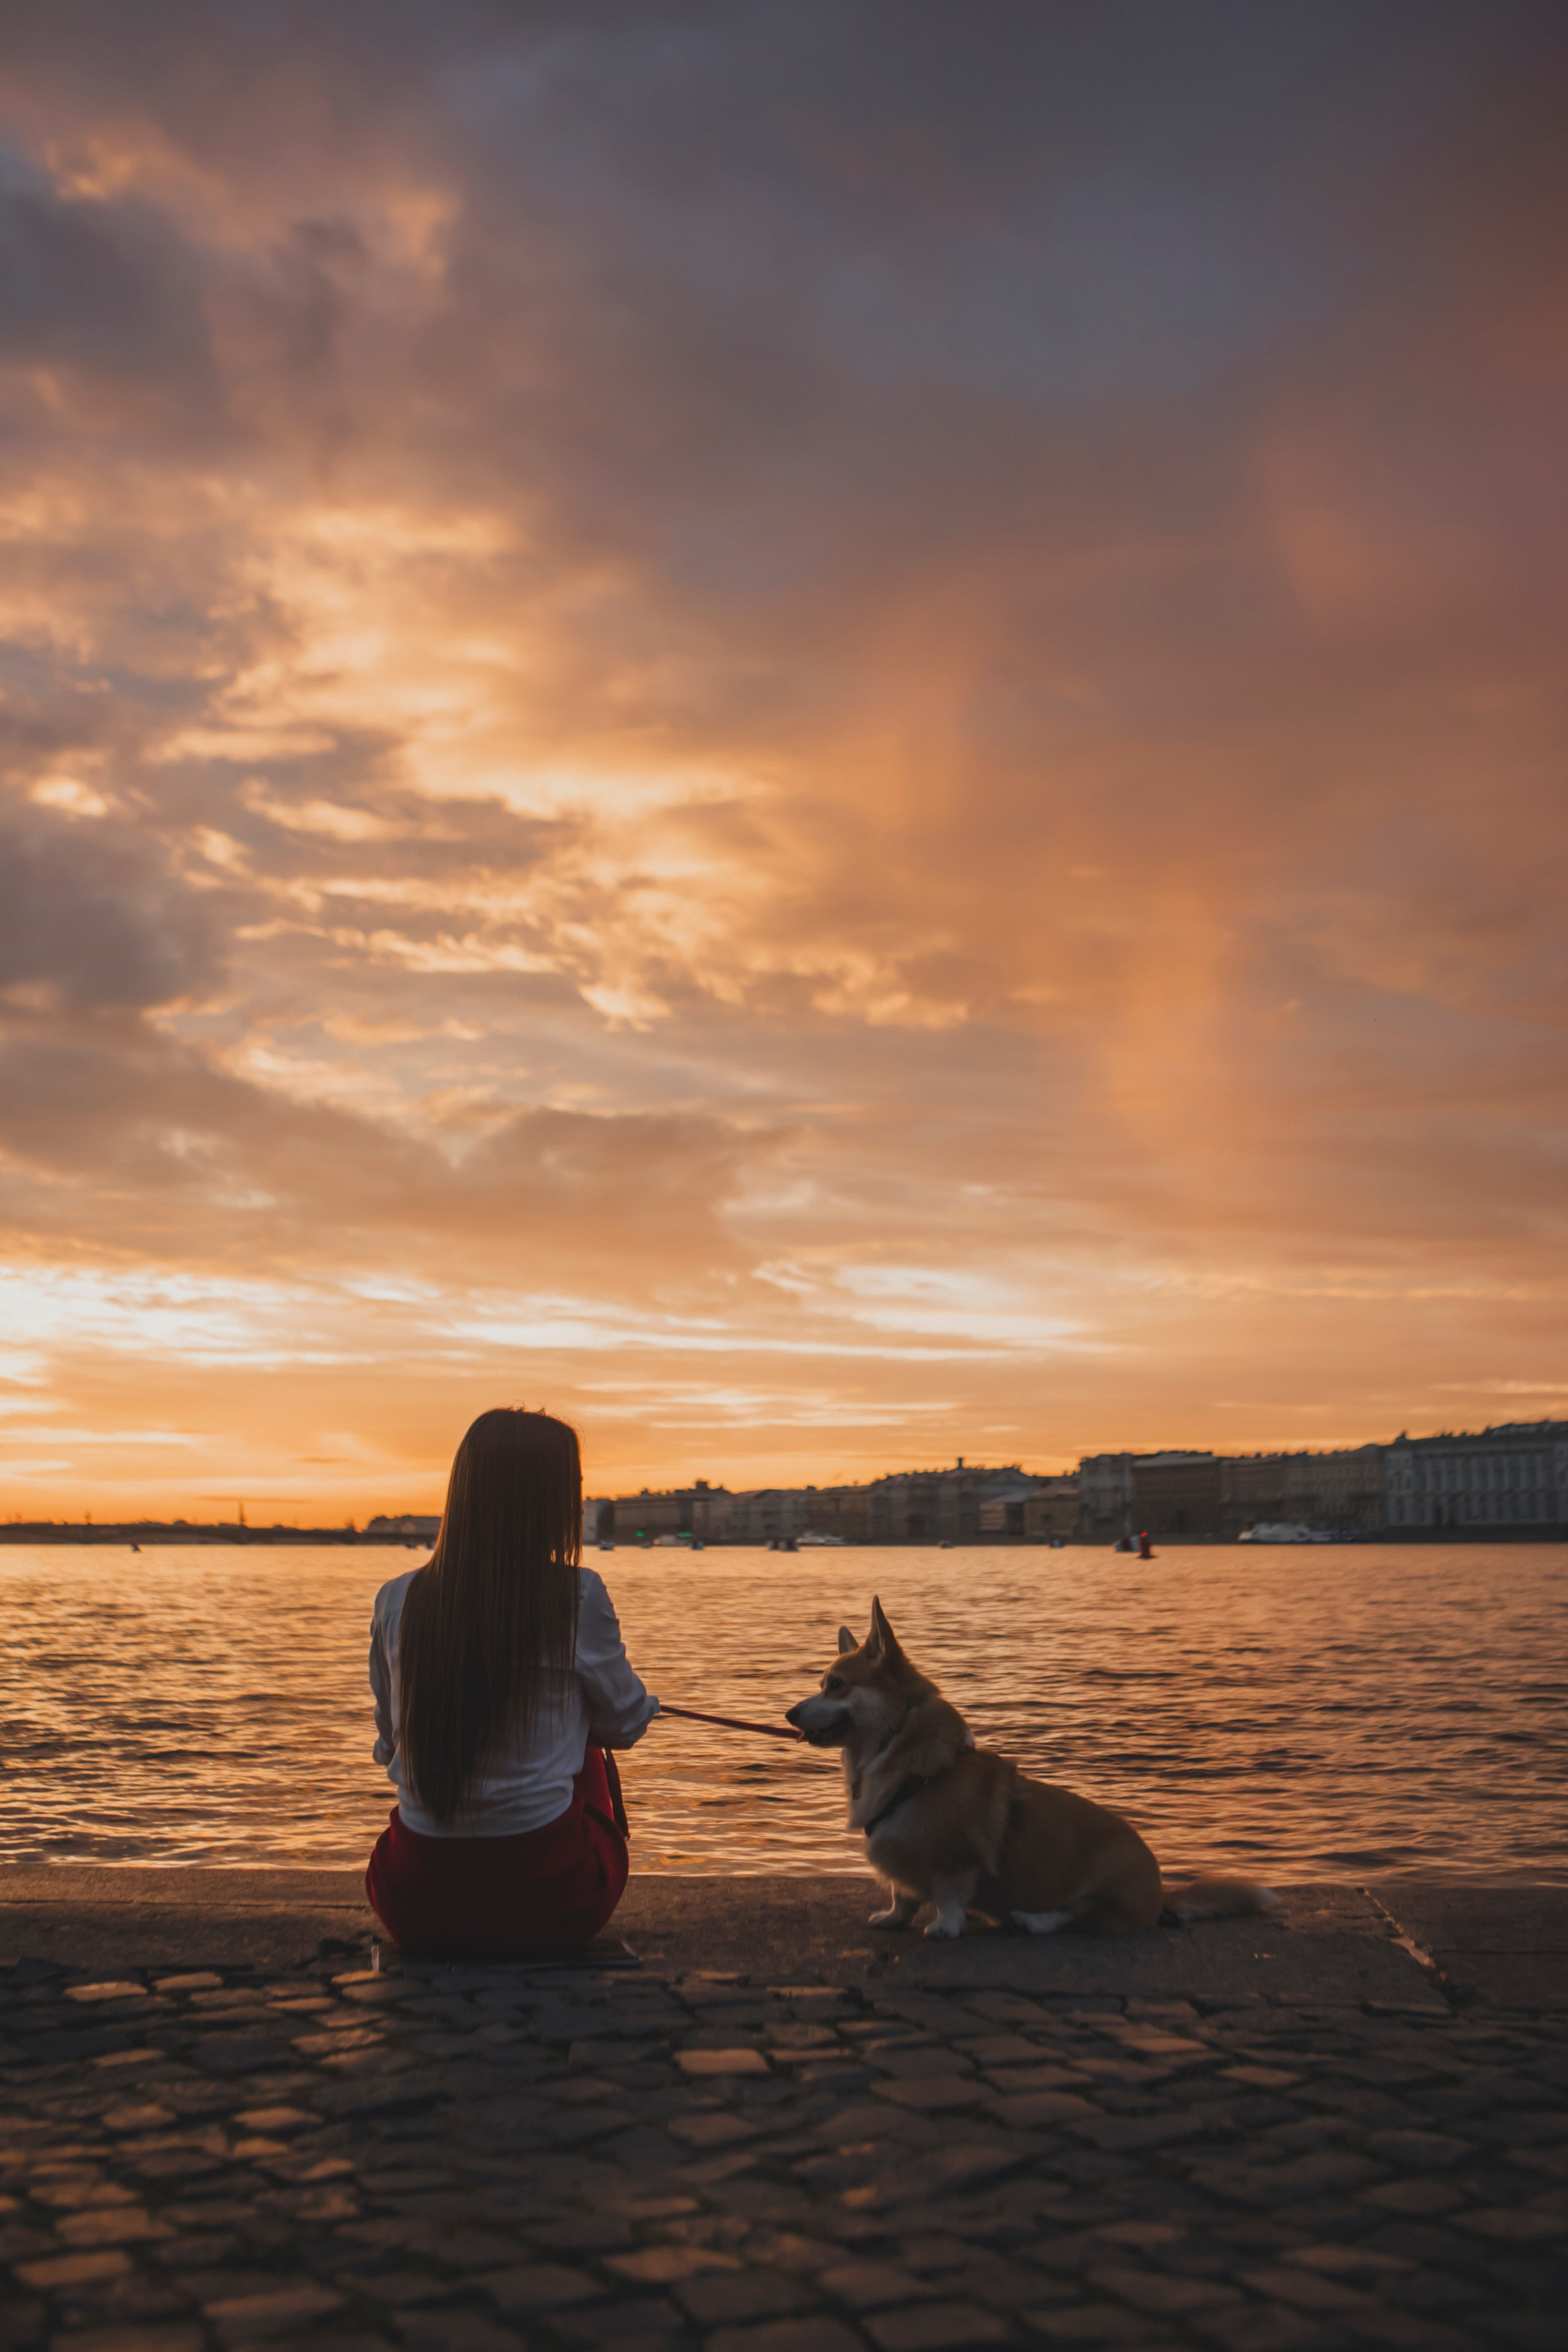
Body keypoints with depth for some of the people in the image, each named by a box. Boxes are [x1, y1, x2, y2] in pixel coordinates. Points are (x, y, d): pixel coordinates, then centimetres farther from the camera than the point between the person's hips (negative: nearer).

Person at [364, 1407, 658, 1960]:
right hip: (548, 1906, -2)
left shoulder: (396, 1602, -3)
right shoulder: (578, 1598, -12)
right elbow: (623, 1725, 5)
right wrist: (647, 1704, 30)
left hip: (416, 1909, 3)